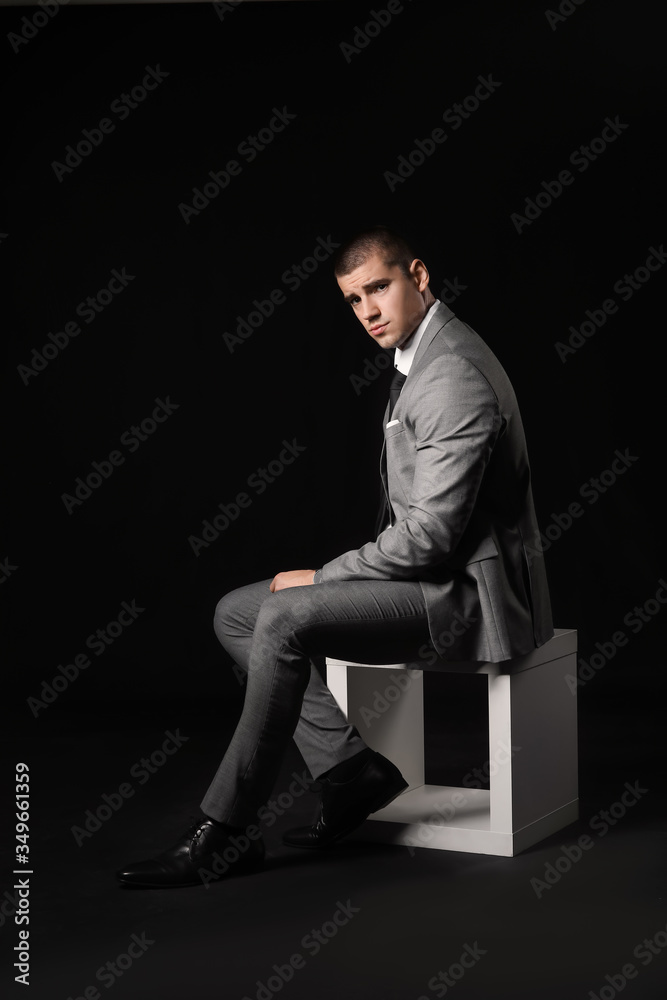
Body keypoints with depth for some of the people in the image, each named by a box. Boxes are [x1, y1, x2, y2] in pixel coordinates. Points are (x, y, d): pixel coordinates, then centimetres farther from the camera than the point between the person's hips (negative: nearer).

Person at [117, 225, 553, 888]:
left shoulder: (454, 376, -20)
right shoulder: (420, 357, 13)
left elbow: (431, 534, -24)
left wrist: (319, 578, -13)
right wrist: (334, 579, 6)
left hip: (464, 592, -10)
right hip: (432, 572, 10)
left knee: (284, 620, -26)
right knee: (236, 612, 3)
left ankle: (224, 833, -17)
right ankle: (351, 770, 1)